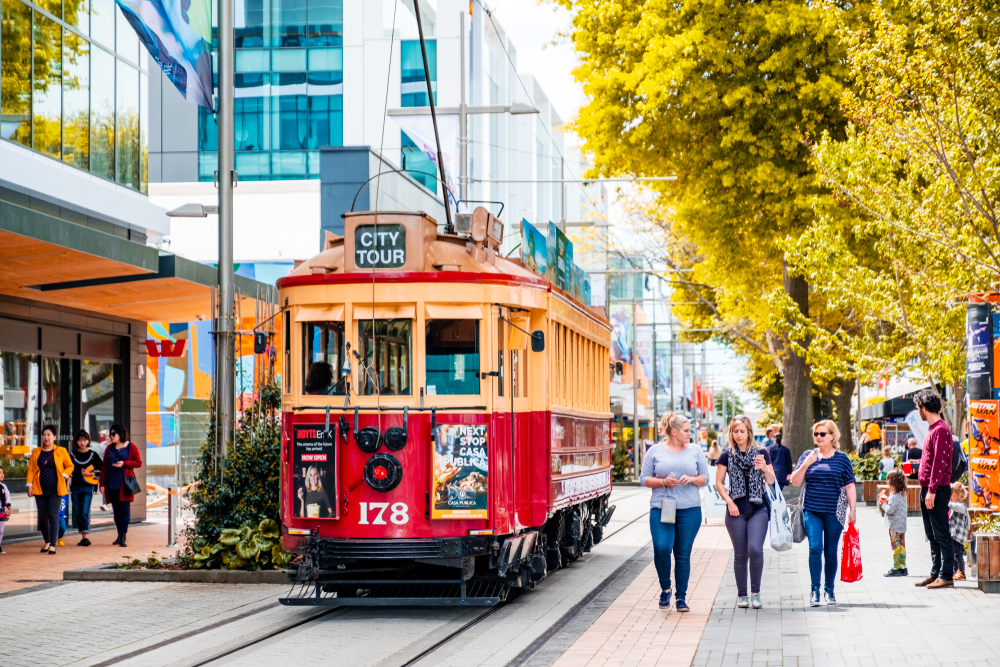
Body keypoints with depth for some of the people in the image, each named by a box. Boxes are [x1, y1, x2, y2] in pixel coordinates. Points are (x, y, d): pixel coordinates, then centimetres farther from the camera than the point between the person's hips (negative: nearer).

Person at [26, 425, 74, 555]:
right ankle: (47, 541, 26)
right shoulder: (36, 452, 8)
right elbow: (30, 469, 7)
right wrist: (30, 485, -2)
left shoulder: (61, 451, 3)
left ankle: (53, 545, -11)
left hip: (55, 490, -3)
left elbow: (70, 466, 10)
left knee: (53, 515, -11)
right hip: (40, 490, 3)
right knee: (42, 517, 6)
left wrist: (64, 475, -7)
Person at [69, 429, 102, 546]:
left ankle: (86, 536, -14)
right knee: (77, 514, 5)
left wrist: (91, 473, -10)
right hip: (75, 487, 3)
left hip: (88, 487, -3)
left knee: (85, 513, -14)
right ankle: (83, 536, 14)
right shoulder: (73, 454, 7)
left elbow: (102, 469, 3)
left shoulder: (93, 455, 1)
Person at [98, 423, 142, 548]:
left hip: (124, 484, -4)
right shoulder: (109, 448, 12)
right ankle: (119, 535, 15)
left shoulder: (131, 447, 1)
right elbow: (104, 466, 12)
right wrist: (102, 483, 7)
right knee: (116, 510, 6)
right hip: (112, 484, 4)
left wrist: (124, 463, -14)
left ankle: (123, 537, -7)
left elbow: (139, 463, -1)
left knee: (124, 509, -6)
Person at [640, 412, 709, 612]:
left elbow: (705, 478, 12)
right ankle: (665, 589, 8)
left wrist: (692, 479, -9)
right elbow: (644, 479, 5)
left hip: (689, 509, 1)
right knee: (661, 548, -16)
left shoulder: (695, 450, 9)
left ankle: (681, 597, 13)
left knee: (683, 554, 3)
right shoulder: (655, 451, 5)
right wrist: (663, 482, -11)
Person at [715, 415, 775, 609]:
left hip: (758, 509, -1)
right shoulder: (727, 455, 4)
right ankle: (741, 594, 15)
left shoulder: (761, 452, 3)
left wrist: (765, 469, -17)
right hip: (737, 510, 1)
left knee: (755, 549, -16)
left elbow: (771, 481, 4)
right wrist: (729, 501, -6)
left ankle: (755, 592, -2)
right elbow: (719, 482, 7)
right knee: (740, 554, 4)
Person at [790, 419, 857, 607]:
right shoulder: (807, 456, 8)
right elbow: (795, 482, 4)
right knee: (815, 548, -11)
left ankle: (829, 590, 18)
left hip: (834, 512, 0)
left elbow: (849, 486, 6)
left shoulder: (842, 458, 5)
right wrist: (805, 464, -10)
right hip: (812, 511, 0)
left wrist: (853, 509, -1)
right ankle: (814, 590, -5)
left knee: (831, 551, 5)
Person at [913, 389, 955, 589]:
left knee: (941, 535, -7)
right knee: (932, 535, 13)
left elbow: (940, 462, -20)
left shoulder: (941, 429, -14)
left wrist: (932, 490, -22)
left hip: (937, 490, -10)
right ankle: (935, 574, 18)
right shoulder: (933, 428, 16)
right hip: (928, 489, 10)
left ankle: (946, 576, -6)